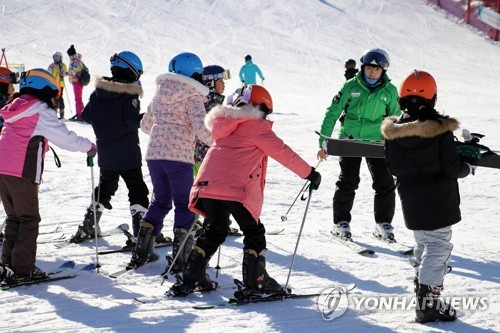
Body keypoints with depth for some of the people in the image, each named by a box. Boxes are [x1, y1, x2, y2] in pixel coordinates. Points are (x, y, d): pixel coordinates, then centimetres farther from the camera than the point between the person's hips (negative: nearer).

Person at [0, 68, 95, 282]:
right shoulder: (41, 111, -6)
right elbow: (66, 139, -6)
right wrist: (89, 146, 8)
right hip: (22, 172, -8)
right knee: (29, 219, 0)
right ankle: (24, 268, -2)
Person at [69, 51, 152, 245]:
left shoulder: (98, 92, 3)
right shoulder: (130, 94, -15)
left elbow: (86, 115, 6)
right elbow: (132, 120, -23)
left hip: (105, 154, 6)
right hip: (128, 154, -6)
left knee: (104, 187, 22)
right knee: (137, 192, 1)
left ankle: (87, 228, 23)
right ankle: (141, 234, -8)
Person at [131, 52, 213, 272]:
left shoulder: (160, 91, 13)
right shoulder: (192, 95, -5)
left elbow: (145, 125, 22)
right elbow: (201, 128, -17)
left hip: (154, 153, 6)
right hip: (179, 156, -5)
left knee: (160, 200, 18)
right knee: (184, 204, 5)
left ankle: (141, 253, 13)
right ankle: (180, 258, -2)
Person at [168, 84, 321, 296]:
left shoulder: (225, 124, 25)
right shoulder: (256, 126, 4)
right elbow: (282, 153, 3)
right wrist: (309, 173, 9)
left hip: (206, 183, 7)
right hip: (235, 189, -7)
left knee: (216, 230, 20)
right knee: (253, 232, 7)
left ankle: (190, 279, 16)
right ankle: (255, 281, -1)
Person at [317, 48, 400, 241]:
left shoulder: (390, 91, 0)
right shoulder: (351, 87, -4)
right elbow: (332, 114, 0)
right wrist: (323, 142, -4)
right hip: (350, 139, -1)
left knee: (385, 184, -3)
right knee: (347, 182, -5)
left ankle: (383, 223, 14)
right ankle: (341, 222, 10)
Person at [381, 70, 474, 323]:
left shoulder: (393, 130, -3)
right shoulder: (440, 128, -17)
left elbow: (392, 167, 4)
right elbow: (452, 167, -14)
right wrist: (469, 168, 7)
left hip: (410, 201, 5)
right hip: (439, 201, -5)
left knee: (422, 245, 21)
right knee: (438, 247, 2)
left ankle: (421, 291, 26)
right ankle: (429, 303, -1)